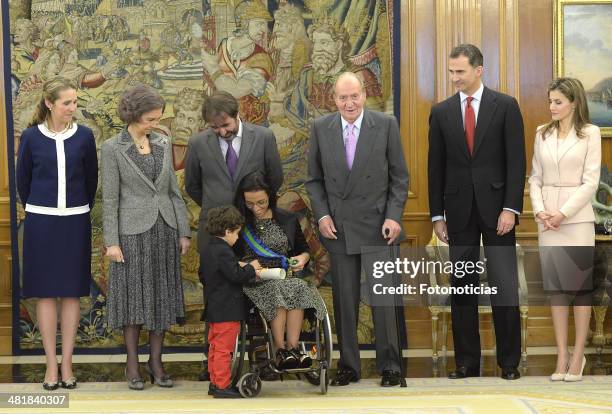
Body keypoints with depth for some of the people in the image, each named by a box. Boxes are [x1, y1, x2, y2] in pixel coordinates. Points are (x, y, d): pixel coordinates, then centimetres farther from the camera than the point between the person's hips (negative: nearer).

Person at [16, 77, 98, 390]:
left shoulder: (84, 136, -1)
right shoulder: (31, 136, -4)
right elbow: (22, 179, 8)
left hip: (75, 221, 1)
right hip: (41, 221, -1)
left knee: (72, 292, 4)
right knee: (45, 292, 2)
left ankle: (67, 363, 10)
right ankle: (51, 363, 8)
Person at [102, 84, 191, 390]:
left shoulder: (163, 144, 7)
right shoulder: (112, 149, -6)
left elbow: (174, 190, 10)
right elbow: (110, 198, -6)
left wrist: (184, 231, 7)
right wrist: (111, 241, -10)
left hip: (165, 229, 4)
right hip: (133, 231, -4)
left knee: (162, 296, 7)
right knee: (134, 296, 1)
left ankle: (156, 362, 16)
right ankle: (132, 365, 10)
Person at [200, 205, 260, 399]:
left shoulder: (209, 250, 12)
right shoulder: (223, 252, -19)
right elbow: (236, 275, -25)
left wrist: (241, 268, 16)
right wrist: (251, 268, -6)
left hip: (214, 309, 10)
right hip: (227, 310, -10)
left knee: (215, 347, 15)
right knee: (224, 348, -5)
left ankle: (215, 383, 22)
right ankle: (222, 386, -2)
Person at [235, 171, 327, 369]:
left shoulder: (288, 220, 13)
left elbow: (304, 248, 23)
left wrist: (303, 258, 0)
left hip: (285, 277, 2)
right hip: (253, 283, -2)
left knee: (298, 288, -33)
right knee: (279, 289, -35)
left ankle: (292, 348, -33)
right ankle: (280, 350, -33)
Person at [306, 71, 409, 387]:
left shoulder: (386, 125, -2)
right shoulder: (321, 129, 3)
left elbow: (399, 177, 1)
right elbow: (314, 179, 9)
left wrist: (394, 217, -8)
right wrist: (322, 215, -3)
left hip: (378, 227, -2)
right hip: (338, 228, 2)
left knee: (383, 299, 1)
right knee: (344, 301, 6)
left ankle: (389, 366, 11)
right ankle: (348, 366, 16)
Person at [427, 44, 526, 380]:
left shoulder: (506, 106, 1)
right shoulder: (441, 112, 7)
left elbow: (516, 161, -3)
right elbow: (436, 166, 9)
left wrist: (510, 208, -11)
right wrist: (437, 214, 5)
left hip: (496, 207, -2)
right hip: (459, 210, 2)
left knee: (504, 287, -1)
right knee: (462, 287, 5)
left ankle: (509, 361, 8)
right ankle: (466, 361, 12)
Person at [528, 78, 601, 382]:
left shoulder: (590, 133, -3)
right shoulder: (542, 134, 9)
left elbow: (591, 181, -7)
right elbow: (535, 178, 10)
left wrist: (563, 213, -13)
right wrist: (539, 211, -6)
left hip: (577, 218, -4)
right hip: (547, 220, 4)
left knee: (580, 284, 0)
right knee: (555, 286, 5)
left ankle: (578, 355, 6)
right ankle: (561, 355, 8)